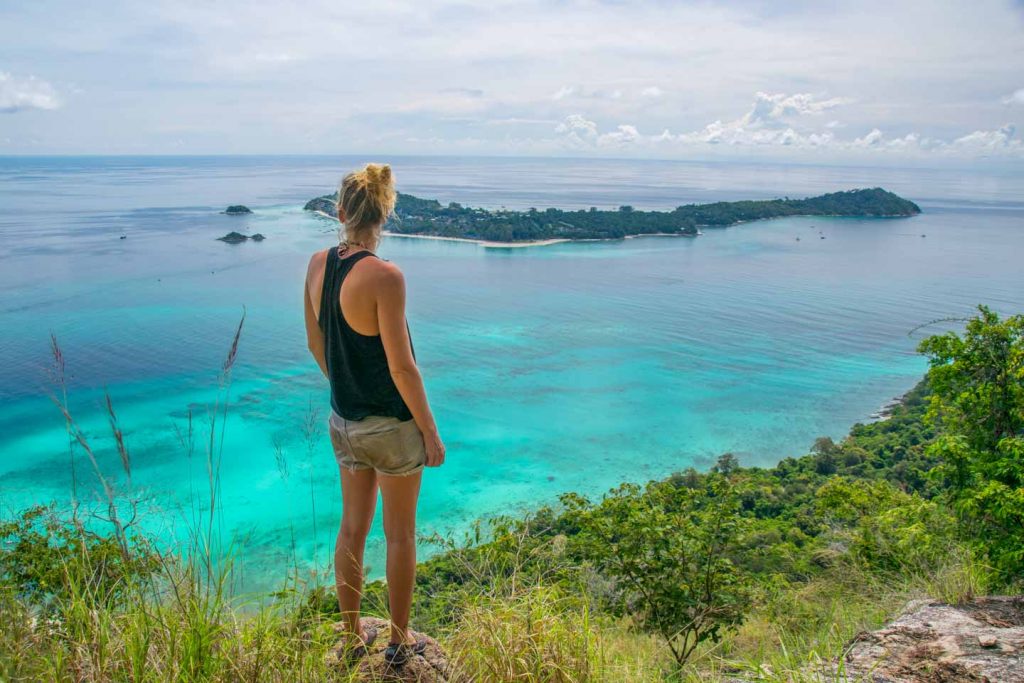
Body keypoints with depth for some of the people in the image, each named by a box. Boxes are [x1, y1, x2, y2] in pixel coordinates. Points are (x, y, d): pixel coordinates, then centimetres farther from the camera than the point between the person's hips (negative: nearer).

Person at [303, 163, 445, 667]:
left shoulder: (317, 264, -2)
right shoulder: (384, 276, -23)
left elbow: (315, 344, 8)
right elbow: (401, 366, -21)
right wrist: (431, 432, -11)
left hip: (343, 421, 6)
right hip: (392, 425, -6)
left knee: (352, 527, 19)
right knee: (400, 534, 12)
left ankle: (352, 638, 35)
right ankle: (399, 641, 28)